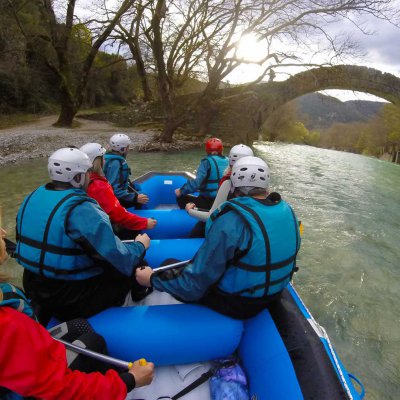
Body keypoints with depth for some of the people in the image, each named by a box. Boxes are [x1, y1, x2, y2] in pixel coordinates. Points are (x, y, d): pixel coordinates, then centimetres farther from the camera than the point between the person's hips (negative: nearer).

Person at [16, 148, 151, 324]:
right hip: (73, 300, -8)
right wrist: (140, 245, -6)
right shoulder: (81, 209, -27)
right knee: (134, 264, 5)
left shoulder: (33, 197, -1)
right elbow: (118, 260, -26)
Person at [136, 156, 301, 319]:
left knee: (169, 267, 7)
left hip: (236, 303, -7)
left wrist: (152, 279, -11)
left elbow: (194, 285, -26)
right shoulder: (287, 210, -8)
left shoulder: (232, 220, -30)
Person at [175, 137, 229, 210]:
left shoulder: (207, 161, -14)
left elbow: (197, 182, -24)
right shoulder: (227, 161, 2)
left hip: (209, 202, -7)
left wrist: (181, 191, -13)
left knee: (181, 198, 12)